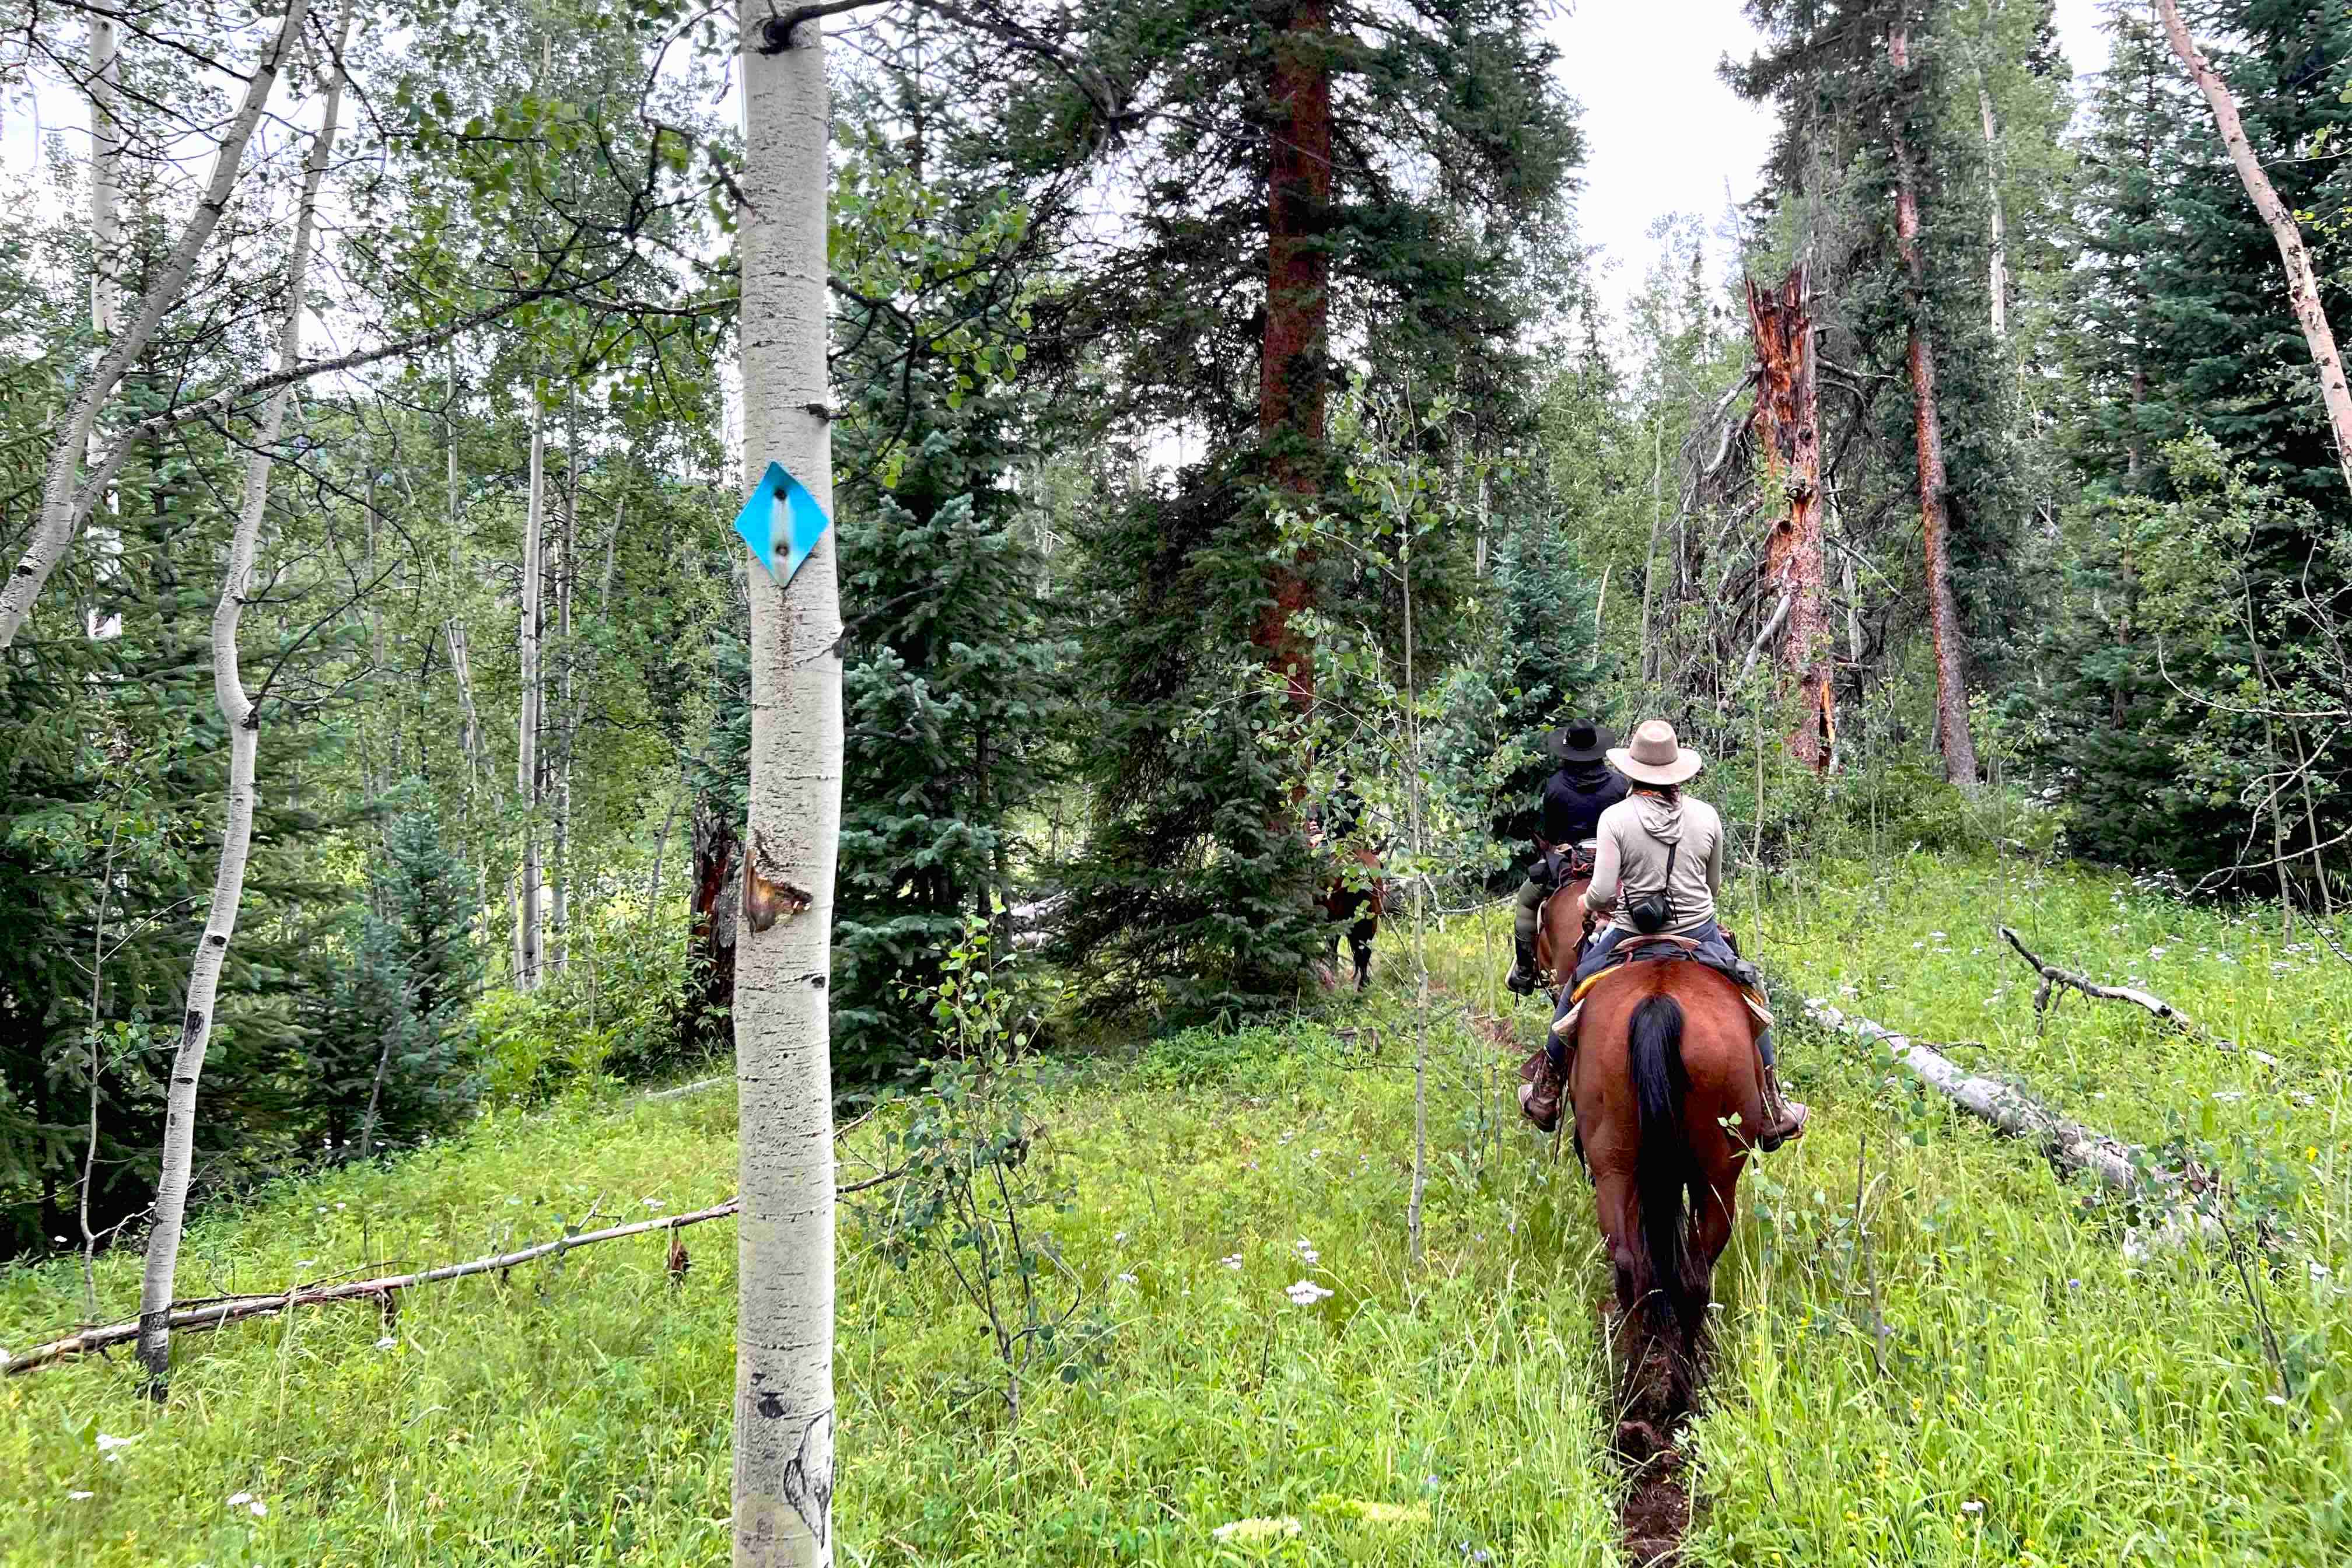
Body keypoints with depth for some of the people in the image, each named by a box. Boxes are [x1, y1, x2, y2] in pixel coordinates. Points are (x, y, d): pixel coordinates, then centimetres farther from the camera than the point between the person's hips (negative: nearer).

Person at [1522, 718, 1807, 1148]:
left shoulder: (1616, 818, -14)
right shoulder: (1706, 816, -4)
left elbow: (1601, 893, -19)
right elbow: (1714, 885, 8)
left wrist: (1590, 903, 4)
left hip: (1631, 935, -2)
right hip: (1699, 932, 2)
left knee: (1573, 995, 22)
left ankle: (1545, 1100, 31)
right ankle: (1773, 1116, 29)